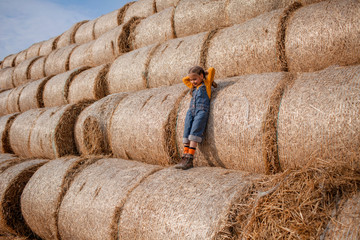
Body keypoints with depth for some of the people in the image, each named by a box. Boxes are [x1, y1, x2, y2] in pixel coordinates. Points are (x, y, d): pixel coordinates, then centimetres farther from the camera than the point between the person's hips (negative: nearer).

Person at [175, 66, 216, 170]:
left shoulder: (206, 83, 14)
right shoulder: (193, 87, 28)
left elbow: (212, 69, 12)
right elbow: (184, 79, 40)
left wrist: (204, 73, 27)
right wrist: (192, 75, 32)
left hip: (201, 110, -6)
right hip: (191, 110, 6)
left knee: (194, 133, -18)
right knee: (186, 133, -6)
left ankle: (190, 159, -24)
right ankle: (184, 157, -10)